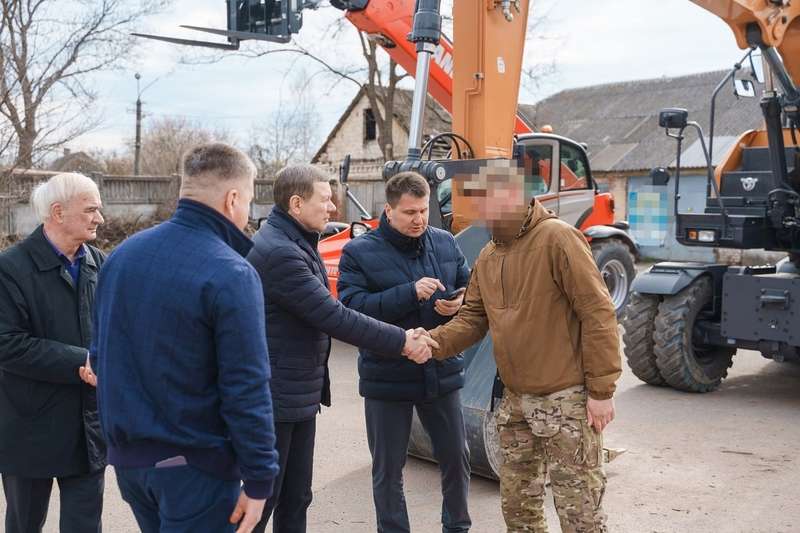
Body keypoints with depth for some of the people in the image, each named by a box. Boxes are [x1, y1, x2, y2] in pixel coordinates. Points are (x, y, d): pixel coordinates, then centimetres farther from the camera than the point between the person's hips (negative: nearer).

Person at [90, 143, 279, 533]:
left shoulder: (122, 255, 3)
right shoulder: (231, 275, -20)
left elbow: (102, 356, 12)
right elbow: (246, 389, -20)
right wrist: (259, 479, -13)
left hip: (127, 455, 7)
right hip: (193, 465, -7)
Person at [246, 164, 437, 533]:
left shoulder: (297, 243, 12)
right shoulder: (277, 251, -22)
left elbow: (325, 312, 13)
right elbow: (333, 316, -22)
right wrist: (401, 341, -15)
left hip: (301, 394, 10)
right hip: (275, 396, -10)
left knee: (296, 498, 17)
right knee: (263, 498, 2)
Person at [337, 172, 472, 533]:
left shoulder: (445, 243, 4)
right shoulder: (359, 252, -8)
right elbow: (351, 308, -19)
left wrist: (460, 303, -13)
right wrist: (410, 293, -27)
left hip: (442, 372, 4)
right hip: (387, 378, -3)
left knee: (456, 457, 15)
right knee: (388, 469, 10)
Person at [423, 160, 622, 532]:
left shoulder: (557, 239, -15)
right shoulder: (487, 258, 9)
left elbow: (597, 313, -17)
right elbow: (472, 319, 10)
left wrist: (601, 390, -17)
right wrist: (433, 342, -10)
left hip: (566, 398, -8)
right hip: (515, 400, 8)